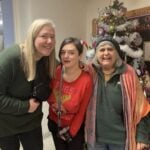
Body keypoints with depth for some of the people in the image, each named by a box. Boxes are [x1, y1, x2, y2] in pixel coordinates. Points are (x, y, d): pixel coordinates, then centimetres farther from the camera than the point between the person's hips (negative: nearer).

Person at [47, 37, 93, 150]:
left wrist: (71, 131, -8)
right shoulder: (56, 72, -15)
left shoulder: (86, 80, -24)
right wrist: (53, 104, -12)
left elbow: (82, 111, -14)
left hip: (75, 127, -3)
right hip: (55, 124, 3)